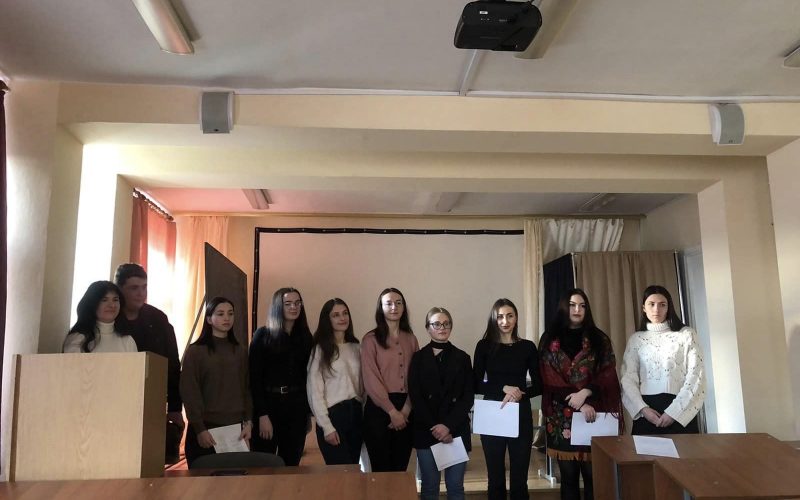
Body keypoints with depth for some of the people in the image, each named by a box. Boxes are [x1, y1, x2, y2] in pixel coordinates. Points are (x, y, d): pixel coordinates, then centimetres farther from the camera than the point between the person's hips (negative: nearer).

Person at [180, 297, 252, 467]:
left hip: (235, 428, 3)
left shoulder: (241, 352, 10)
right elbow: (189, 392, -7)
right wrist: (200, 429, -12)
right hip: (205, 428, -3)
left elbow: (246, 389, 10)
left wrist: (248, 422, 0)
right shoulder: (195, 351, -3)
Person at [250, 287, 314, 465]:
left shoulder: (305, 337, 8)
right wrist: (262, 414, -14)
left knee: (291, 464, 10)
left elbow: (307, 376, 9)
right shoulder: (263, 335, -4)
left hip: (297, 406, 4)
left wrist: (309, 412, 8)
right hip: (269, 403, -3)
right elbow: (255, 377, -8)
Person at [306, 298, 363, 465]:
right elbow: (314, 390, -8)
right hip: (333, 414, -5)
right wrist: (326, 426, -12)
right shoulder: (320, 349, -5)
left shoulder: (356, 348, 12)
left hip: (356, 413, 6)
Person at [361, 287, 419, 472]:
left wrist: (406, 409, -8)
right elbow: (371, 380, -9)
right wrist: (392, 411, -12)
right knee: (381, 470, 2)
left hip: (406, 410, 4)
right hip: (379, 409, -4)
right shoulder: (371, 340, -3)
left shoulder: (411, 339, 10)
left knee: (401, 469, 10)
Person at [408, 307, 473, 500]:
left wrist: (448, 426, -11)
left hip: (456, 430, 1)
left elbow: (468, 397, 1)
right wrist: (434, 427, -12)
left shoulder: (462, 358, 7)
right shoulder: (418, 358, 5)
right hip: (426, 432, -1)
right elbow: (415, 397, -2)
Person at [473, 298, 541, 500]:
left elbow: (538, 385, 3)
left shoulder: (527, 347, 2)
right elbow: (476, 384, -2)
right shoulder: (484, 346, 0)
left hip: (521, 414, 0)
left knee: (519, 475, 4)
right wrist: (504, 388, -15)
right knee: (495, 475, 7)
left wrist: (520, 393, -15)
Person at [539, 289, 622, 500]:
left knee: (593, 475, -2)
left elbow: (608, 376, 0)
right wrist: (579, 405, -12)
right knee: (568, 476, 7)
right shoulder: (550, 340, 5)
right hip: (562, 418, 0)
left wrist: (585, 393, -17)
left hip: (594, 415, 0)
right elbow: (550, 380, -2)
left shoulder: (599, 339, 8)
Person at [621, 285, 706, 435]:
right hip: (646, 411, 1)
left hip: (680, 411, -1)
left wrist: (673, 412, -12)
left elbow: (695, 376, -4)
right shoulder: (636, 339, 8)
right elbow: (628, 379, 3)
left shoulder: (686, 335, 3)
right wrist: (642, 408, -12)